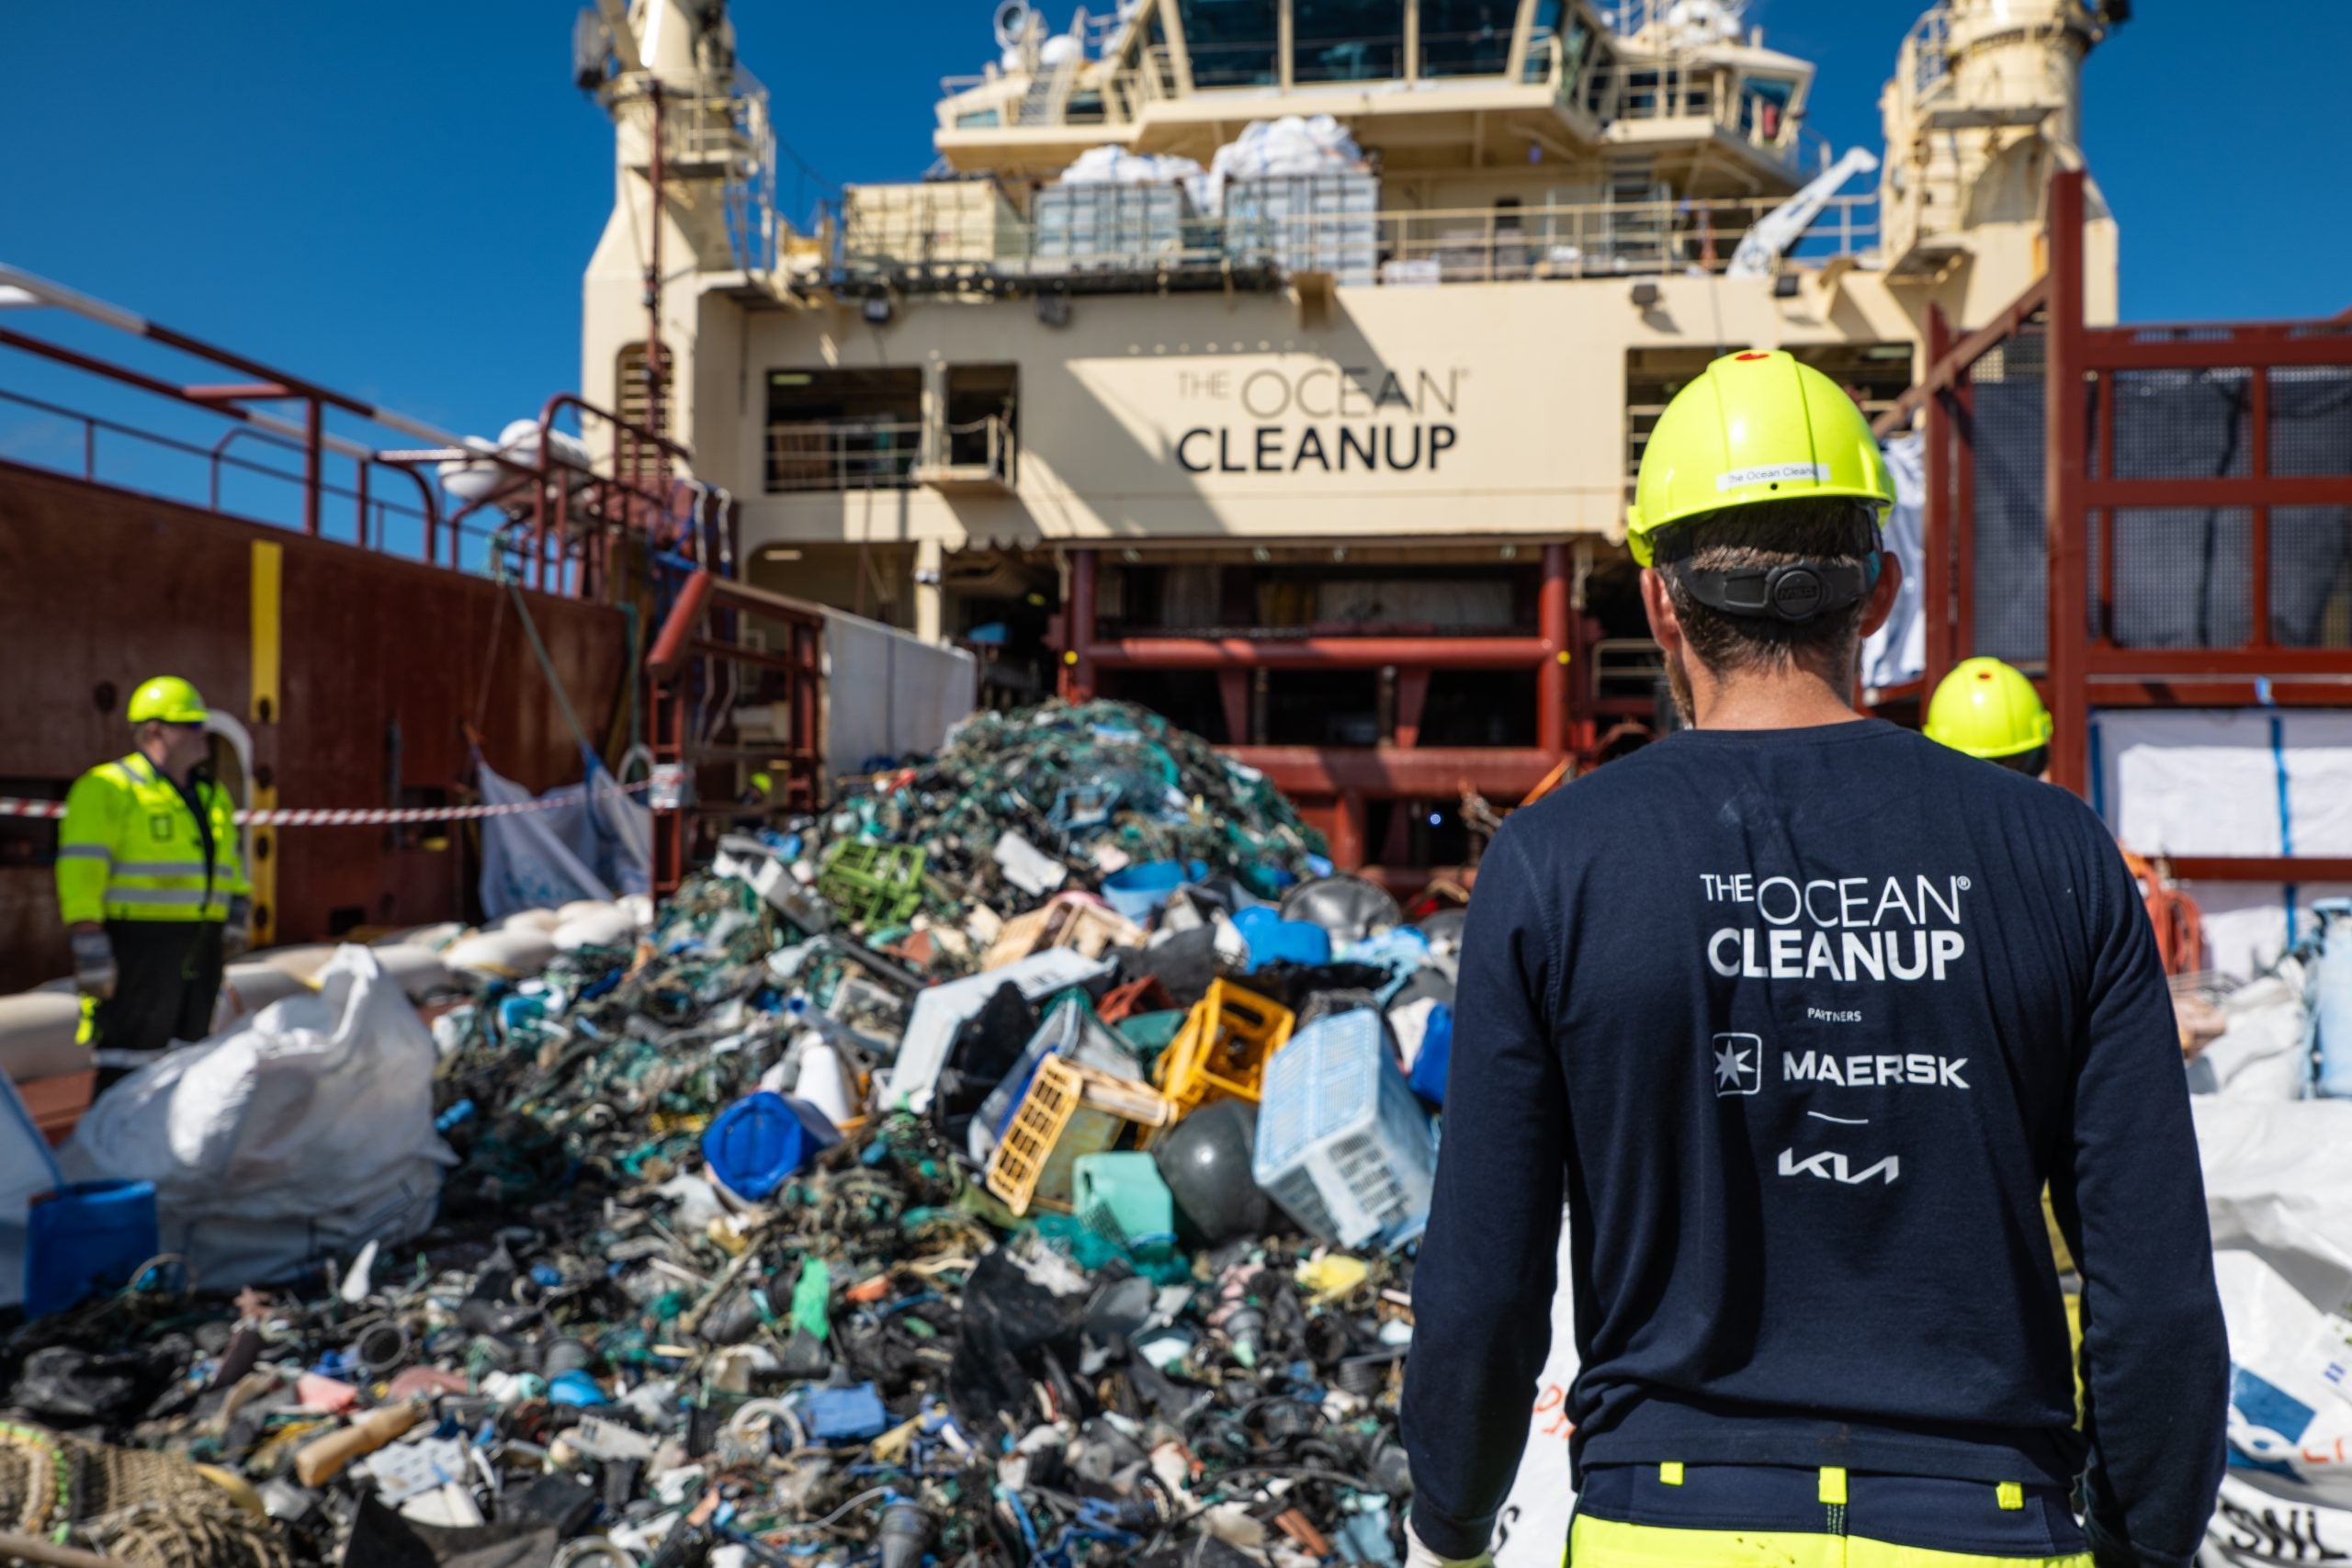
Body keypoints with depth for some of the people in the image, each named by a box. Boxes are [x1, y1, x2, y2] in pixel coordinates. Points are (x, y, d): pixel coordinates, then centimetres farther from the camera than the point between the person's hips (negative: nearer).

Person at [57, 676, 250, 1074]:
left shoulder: (212, 795, 19)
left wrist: (239, 910, 8)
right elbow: (79, 873, -12)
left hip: (201, 949, 8)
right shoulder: (108, 788, -6)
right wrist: (90, 948, -18)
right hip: (138, 947, -7)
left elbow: (229, 865, 26)